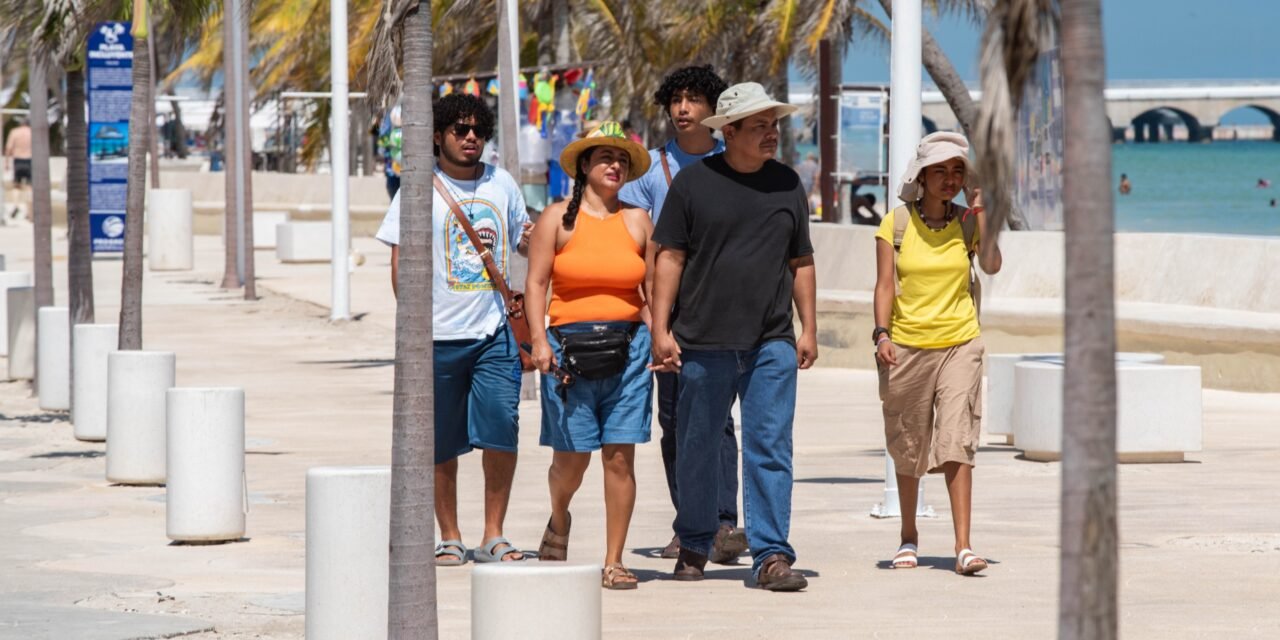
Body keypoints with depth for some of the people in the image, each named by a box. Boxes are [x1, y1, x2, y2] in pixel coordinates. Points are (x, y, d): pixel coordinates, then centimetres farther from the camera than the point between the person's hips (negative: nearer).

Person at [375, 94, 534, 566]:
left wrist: (536, 239, 3)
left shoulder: (501, 183, 12)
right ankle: (450, 539, 15)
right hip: (438, 335, -2)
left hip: (495, 331, 2)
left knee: (501, 430, -8)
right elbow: (400, 258, -1)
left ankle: (493, 537, 2)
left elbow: (522, 238, 27)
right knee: (442, 444, 3)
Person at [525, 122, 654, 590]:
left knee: (620, 457, -4)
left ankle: (614, 562, 2)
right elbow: (536, 283, 0)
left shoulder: (638, 221, 11)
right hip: (570, 347, -2)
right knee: (572, 458, 0)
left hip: (627, 348, 2)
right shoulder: (558, 218, 4)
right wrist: (539, 340, -11)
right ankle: (559, 520, 33)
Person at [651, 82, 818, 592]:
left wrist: (809, 329, 12)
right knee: (698, 449, 8)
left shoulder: (787, 185, 10)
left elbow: (801, 262, 16)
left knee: (770, 449, -6)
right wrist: (661, 329, -5)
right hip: (703, 341, -1)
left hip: (772, 344, 2)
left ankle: (771, 554, -6)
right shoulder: (694, 183, 0)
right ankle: (694, 546, 24)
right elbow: (669, 258, 1)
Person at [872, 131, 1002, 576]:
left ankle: (963, 547, -17)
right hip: (907, 346, 0)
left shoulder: (967, 221, 4)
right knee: (908, 447, 10)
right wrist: (882, 334, -13)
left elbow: (992, 265, -13)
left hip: (959, 344, 0)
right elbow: (885, 284, 0)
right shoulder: (896, 223, 1)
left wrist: (978, 207, -12)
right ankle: (908, 537, 29)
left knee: (957, 442, -13)